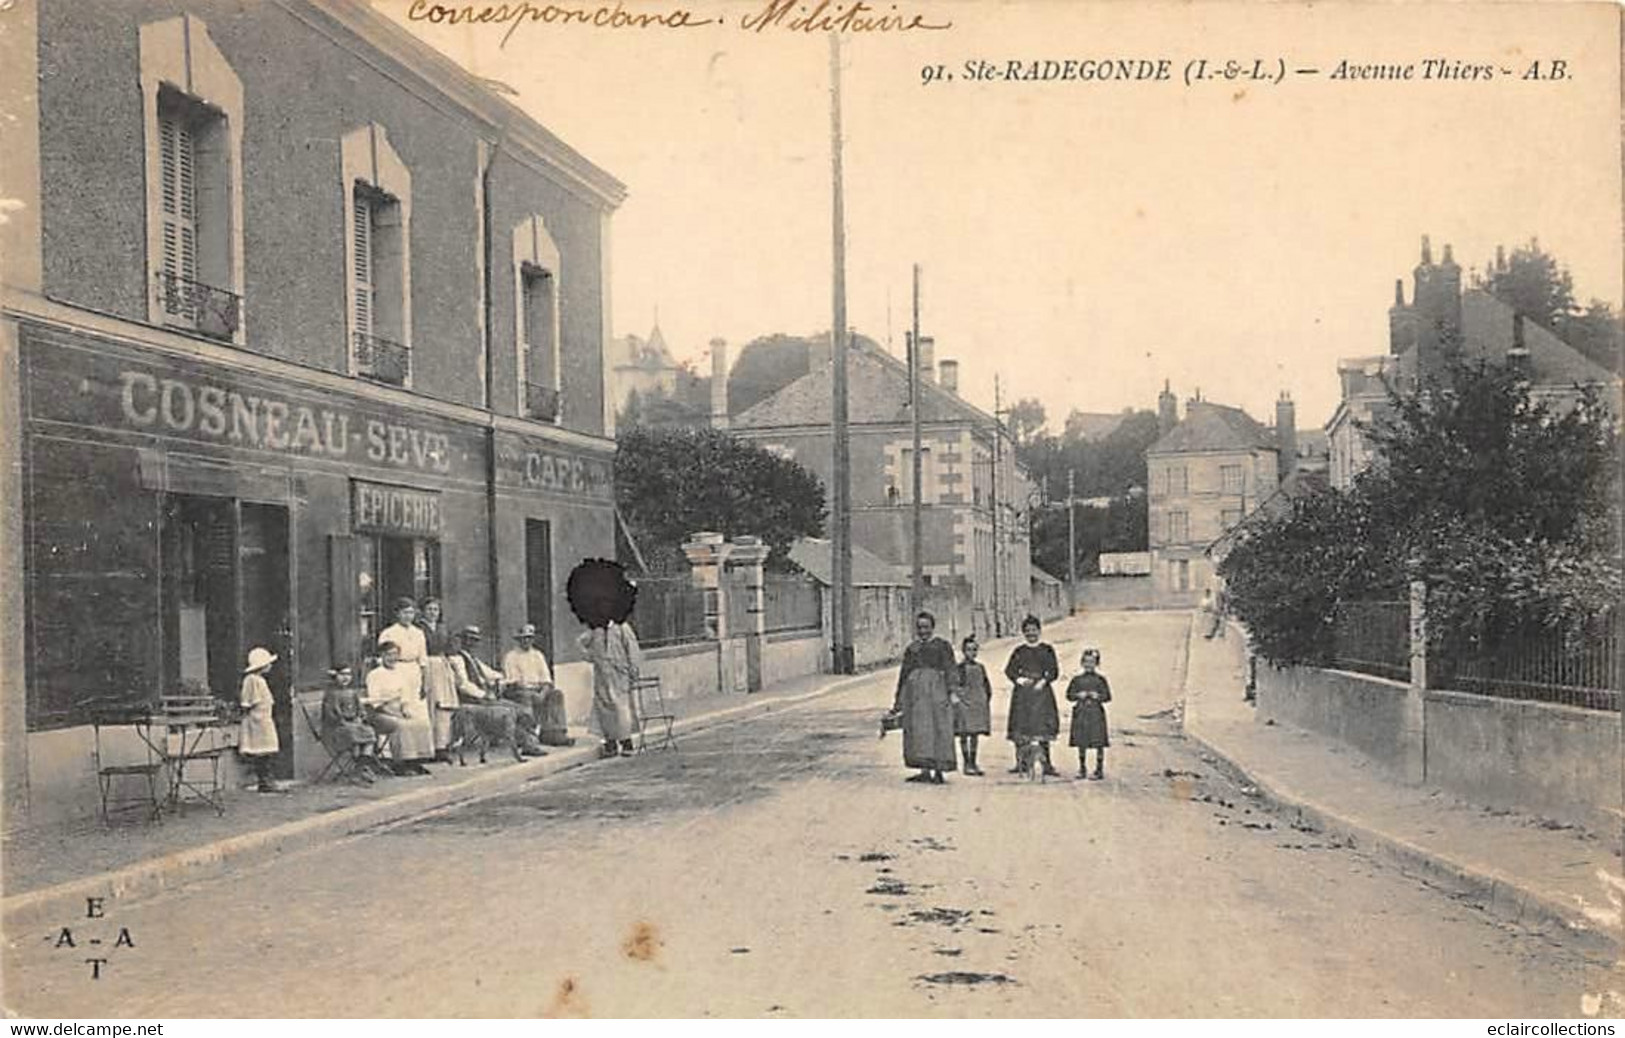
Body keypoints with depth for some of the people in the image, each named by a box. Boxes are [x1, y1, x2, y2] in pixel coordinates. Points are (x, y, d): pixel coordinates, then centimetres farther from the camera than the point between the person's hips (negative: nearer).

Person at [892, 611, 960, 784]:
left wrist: (953, 692, -14)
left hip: (936, 690, -4)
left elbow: (950, 670, -1)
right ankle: (925, 771, -2)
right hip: (915, 691, 4)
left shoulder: (942, 646, 9)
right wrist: (898, 702, 22)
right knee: (917, 730, -4)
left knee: (938, 729, -6)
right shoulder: (911, 649, 20)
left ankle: (938, 770, -2)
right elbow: (904, 674, 23)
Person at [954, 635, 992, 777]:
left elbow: (987, 686, 17)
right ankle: (967, 764, 3)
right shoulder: (960, 667, -4)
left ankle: (973, 764, 12)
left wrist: (987, 700, 8)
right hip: (964, 704, -5)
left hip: (979, 705, 5)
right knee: (964, 735, -1)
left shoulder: (980, 668, 11)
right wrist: (959, 697, -14)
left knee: (975, 735, 7)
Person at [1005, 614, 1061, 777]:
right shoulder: (1019, 651, 10)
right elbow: (1009, 670, 6)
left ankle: (1047, 765, -3)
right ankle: (1020, 762, 2)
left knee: (1043, 727, -4)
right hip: (1022, 692, 1)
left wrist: (1043, 681, -12)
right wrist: (1019, 679, -11)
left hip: (1042, 690, -1)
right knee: (1021, 727, -3)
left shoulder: (1047, 650, 9)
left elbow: (1054, 671, 3)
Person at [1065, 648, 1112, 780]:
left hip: (1096, 713, -2)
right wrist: (1078, 695, -11)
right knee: (1081, 743, 8)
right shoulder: (1077, 679, 7)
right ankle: (1082, 769, 20)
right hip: (1080, 713, 2)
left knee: (1099, 743, -2)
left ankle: (1100, 770, 7)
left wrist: (1098, 696, -17)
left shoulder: (1100, 679, 1)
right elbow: (1069, 695, 6)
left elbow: (1107, 696, 0)